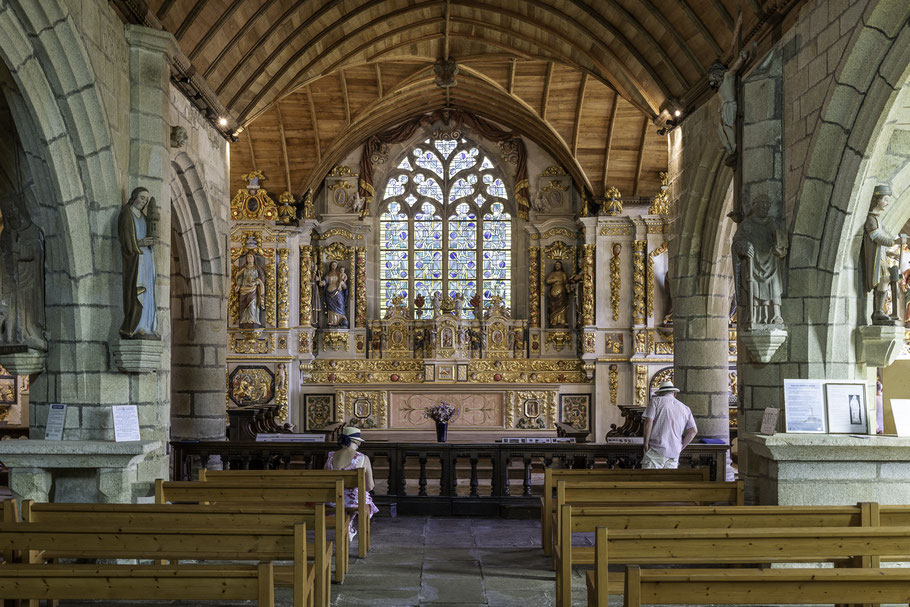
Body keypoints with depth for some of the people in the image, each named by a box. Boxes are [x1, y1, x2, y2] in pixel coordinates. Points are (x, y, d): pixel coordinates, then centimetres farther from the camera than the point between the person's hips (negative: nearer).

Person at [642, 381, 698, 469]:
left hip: (656, 449, -4)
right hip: (674, 452, 4)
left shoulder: (656, 401, 4)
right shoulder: (685, 408, 17)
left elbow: (648, 422, -8)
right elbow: (693, 431, 9)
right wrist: (680, 447, 13)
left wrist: (646, 443, -2)